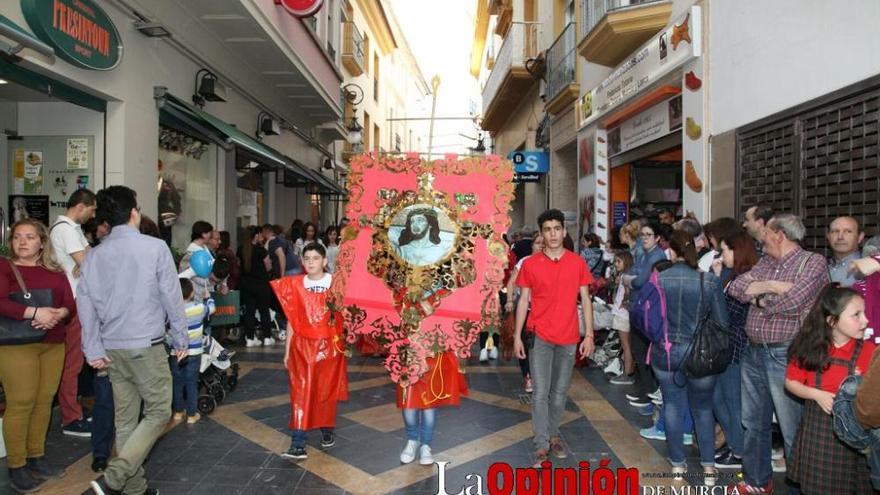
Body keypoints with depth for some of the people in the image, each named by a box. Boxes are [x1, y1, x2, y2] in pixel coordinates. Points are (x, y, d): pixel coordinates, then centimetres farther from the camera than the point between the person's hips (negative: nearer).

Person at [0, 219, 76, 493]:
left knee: (44, 401, 6)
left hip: (53, 344, 5)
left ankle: (36, 457, 18)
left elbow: (71, 304, 7)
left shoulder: (55, 272, 12)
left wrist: (59, 314, -14)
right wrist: (34, 312, -23)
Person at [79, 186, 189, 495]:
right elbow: (172, 297, -7)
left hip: (112, 348, 6)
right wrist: (180, 339, 3)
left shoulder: (94, 255, 5)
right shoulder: (155, 247, -9)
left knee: (125, 420, 13)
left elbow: (85, 303, 2)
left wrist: (93, 350, 5)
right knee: (158, 413, 5)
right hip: (147, 345, -6)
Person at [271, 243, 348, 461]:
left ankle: (327, 430, 33)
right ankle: (298, 445, -4)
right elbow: (291, 320, 5)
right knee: (301, 392, -4)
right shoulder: (295, 285, 2)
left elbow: (345, 316, 3)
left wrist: (346, 344, -3)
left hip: (329, 345, 0)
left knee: (326, 391, 11)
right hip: (302, 345, 1)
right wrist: (287, 351, 5)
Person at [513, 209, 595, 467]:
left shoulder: (577, 263, 1)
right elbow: (523, 301, 2)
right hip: (540, 337, -1)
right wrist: (517, 336, -1)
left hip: (569, 338, 2)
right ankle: (542, 444, 8)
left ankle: (553, 434, 30)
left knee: (560, 393, 12)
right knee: (540, 393, -1)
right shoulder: (530, 264, -2)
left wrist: (589, 334, -1)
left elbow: (585, 300, 4)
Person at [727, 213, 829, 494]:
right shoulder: (765, 263, 13)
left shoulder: (813, 262, -8)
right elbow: (735, 287, 1)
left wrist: (759, 293, -4)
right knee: (753, 424, 18)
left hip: (786, 356, -7)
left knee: (793, 430, 2)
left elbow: (791, 303, -21)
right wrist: (770, 286, -12)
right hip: (753, 353, 7)